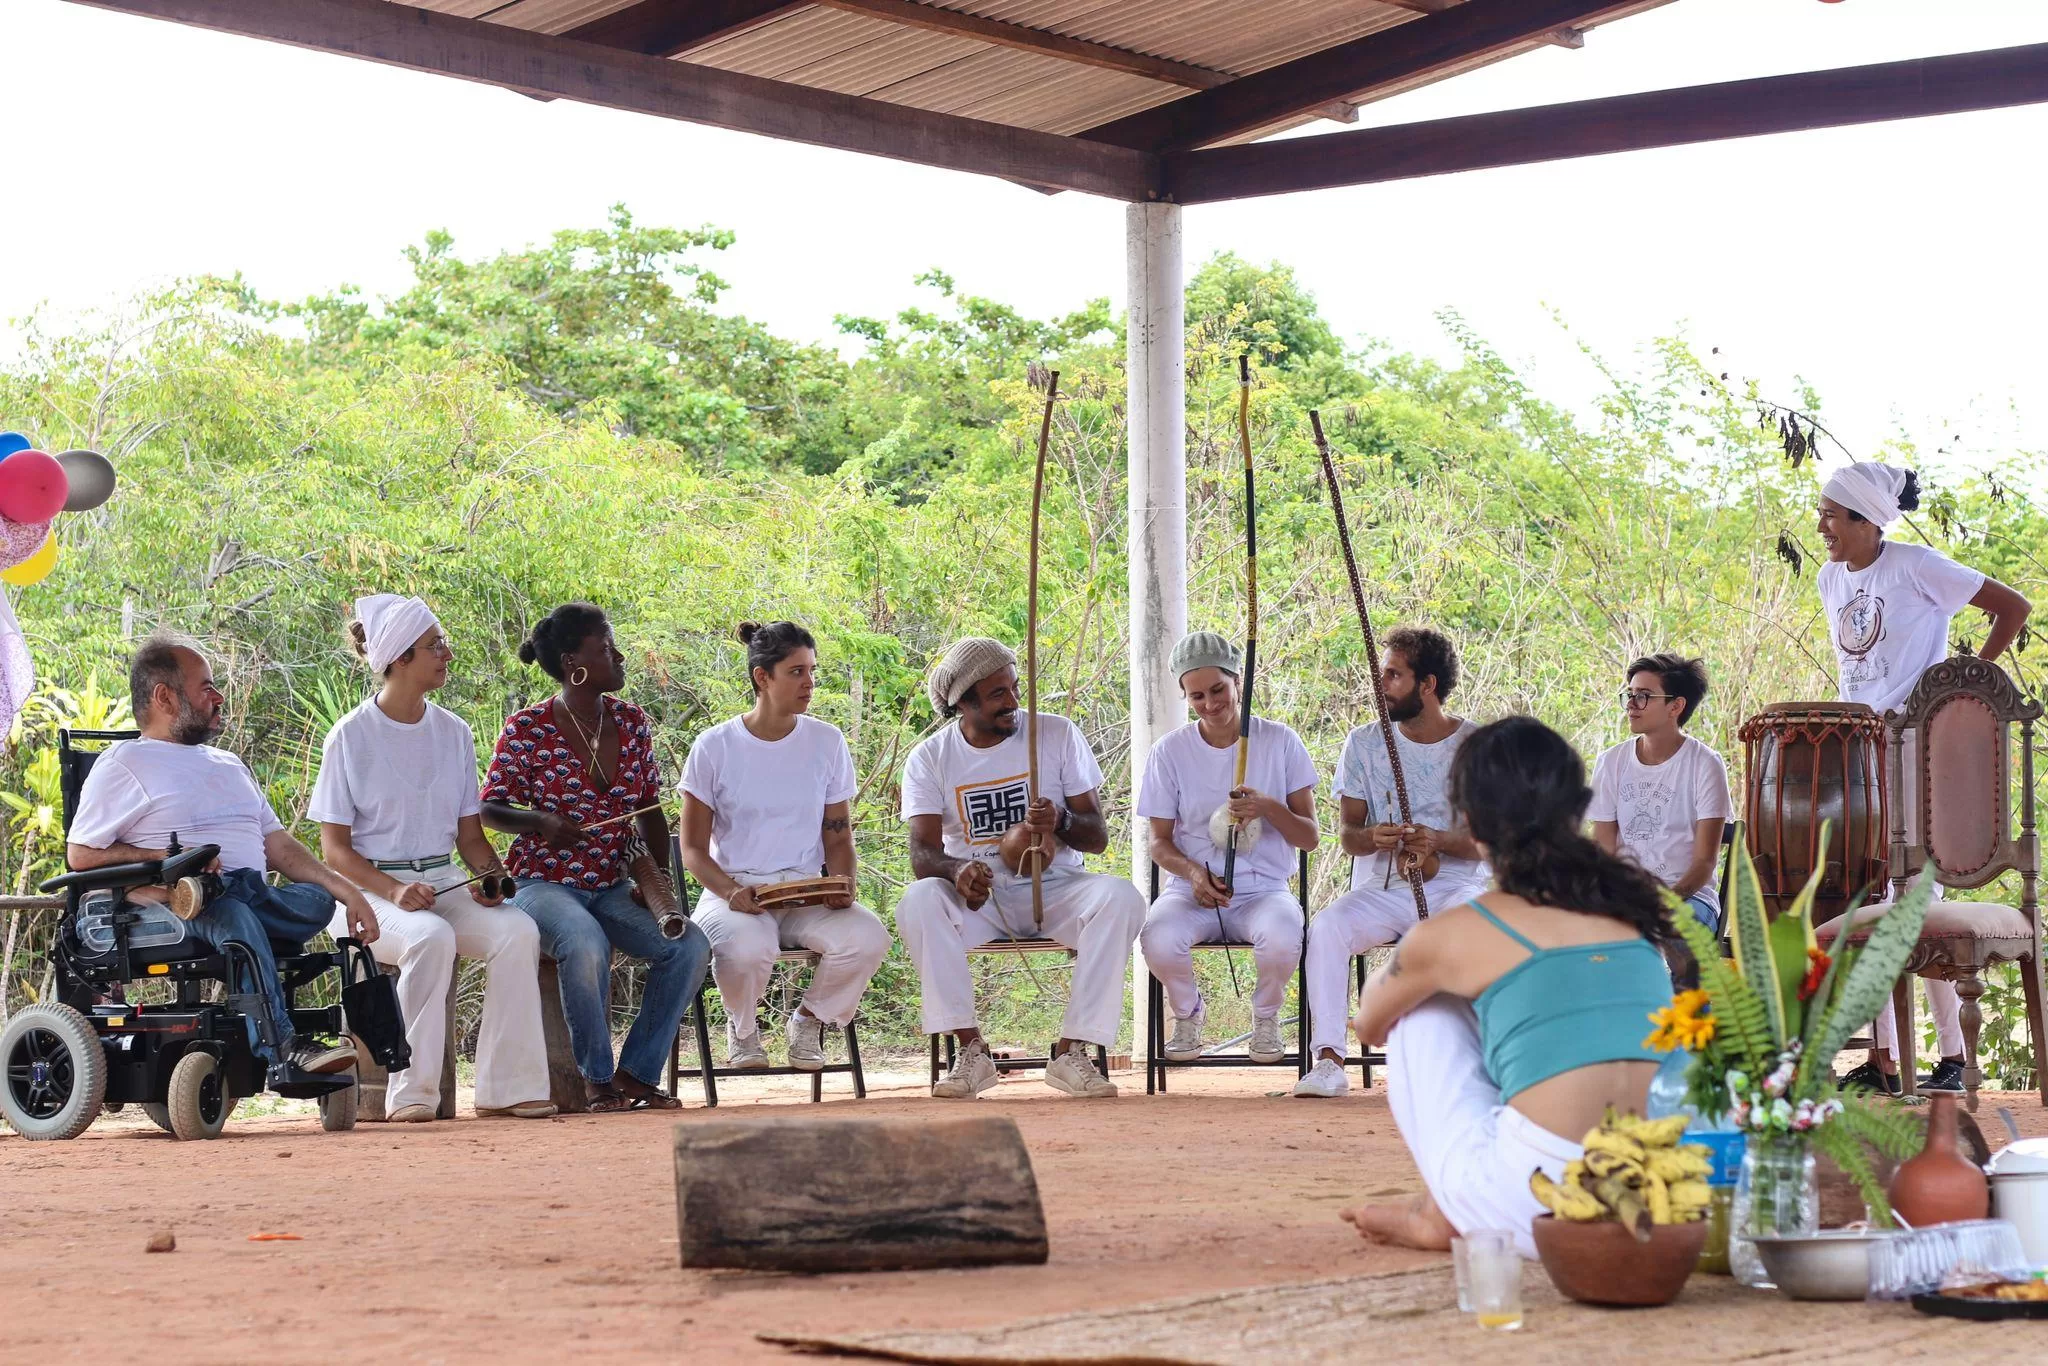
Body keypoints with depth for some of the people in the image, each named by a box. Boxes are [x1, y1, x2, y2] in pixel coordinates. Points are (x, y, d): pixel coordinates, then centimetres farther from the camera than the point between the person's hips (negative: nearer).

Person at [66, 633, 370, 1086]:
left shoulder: (229, 766, 31)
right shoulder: (125, 763, 10)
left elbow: (281, 848, 23)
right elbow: (81, 853, 2)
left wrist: (349, 892, 8)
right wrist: (167, 860, -9)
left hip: (254, 897, 6)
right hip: (169, 906, -6)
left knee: (316, 898, -27)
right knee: (232, 915, -40)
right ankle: (282, 1050, -53)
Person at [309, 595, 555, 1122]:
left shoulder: (453, 732, 12)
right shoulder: (351, 737, -3)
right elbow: (335, 848, -5)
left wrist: (493, 876, -5)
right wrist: (394, 890, -21)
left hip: (443, 882, 5)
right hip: (371, 890, -5)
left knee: (517, 931, -25)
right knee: (430, 936, -36)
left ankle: (507, 1088, -22)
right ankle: (412, 1094, -29)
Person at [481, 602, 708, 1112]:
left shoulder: (631, 721, 7)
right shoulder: (528, 730, -7)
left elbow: (650, 809, 12)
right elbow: (489, 808, -2)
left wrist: (660, 876, -3)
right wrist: (542, 821, -22)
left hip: (613, 886, 5)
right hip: (544, 883, -5)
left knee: (689, 945, -20)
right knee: (587, 945, -37)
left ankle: (637, 1072, -7)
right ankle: (597, 1078, -16)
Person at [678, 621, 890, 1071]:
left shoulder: (827, 742, 7)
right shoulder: (715, 747, -1)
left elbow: (838, 838, 12)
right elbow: (693, 848, 1)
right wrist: (730, 890, -19)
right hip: (733, 890, -2)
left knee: (868, 936, -30)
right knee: (748, 945, -38)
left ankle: (809, 1019, 2)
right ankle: (742, 1027, 0)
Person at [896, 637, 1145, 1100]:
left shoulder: (1058, 735, 1)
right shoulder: (930, 758, 1)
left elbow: (1098, 837, 1)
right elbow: (922, 854, -10)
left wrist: (1061, 822, -23)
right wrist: (957, 870, -34)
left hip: (1054, 888, 0)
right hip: (977, 897, 0)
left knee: (1121, 898, -31)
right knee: (918, 901, -33)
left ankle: (1072, 1051, -28)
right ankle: (970, 1048, -27)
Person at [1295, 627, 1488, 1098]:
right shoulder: (1365, 743, 8)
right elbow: (1347, 833, 5)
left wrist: (1438, 840, -26)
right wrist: (1372, 838, -21)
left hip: (1455, 885, -2)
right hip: (1381, 886, 2)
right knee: (1327, 926, -29)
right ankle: (1329, 1060, -32)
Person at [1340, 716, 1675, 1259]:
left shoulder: (1448, 936, 2)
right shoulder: (1632, 905, 14)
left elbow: (1369, 1026, 25)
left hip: (1539, 1208, -5)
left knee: (1421, 1011, 21)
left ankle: (1441, 1216, 19)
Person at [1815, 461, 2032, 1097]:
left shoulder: (1915, 567, -9)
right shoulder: (1831, 579, 12)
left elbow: (2014, 608, -8)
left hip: (1918, 743, -7)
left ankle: (1953, 1057, 0)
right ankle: (1883, 1059, 7)